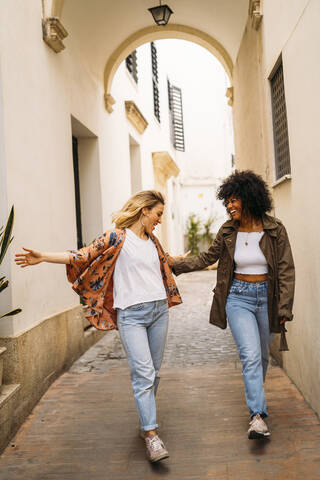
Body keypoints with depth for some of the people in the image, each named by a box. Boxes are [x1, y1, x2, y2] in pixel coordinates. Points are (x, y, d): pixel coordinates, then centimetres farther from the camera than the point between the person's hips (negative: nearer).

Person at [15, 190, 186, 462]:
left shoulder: (153, 242, 15)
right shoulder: (118, 237, -5)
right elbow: (83, 256, -11)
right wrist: (43, 257, -19)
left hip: (159, 309, 7)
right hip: (131, 314, -6)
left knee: (153, 371, 12)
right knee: (143, 373, -10)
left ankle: (147, 420, 28)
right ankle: (151, 435, -5)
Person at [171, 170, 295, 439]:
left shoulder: (274, 230, -7)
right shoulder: (228, 231, -1)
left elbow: (286, 271, -4)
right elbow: (207, 258, 11)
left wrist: (284, 307, -7)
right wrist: (177, 264, 5)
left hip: (266, 297, 0)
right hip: (238, 297, 0)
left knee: (262, 356, 13)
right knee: (250, 355, -12)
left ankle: (256, 396, 38)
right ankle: (258, 416, -10)